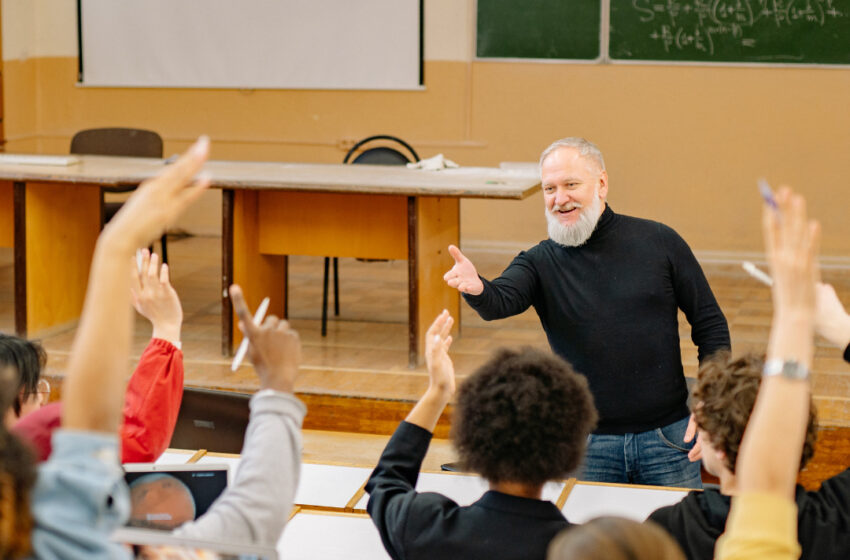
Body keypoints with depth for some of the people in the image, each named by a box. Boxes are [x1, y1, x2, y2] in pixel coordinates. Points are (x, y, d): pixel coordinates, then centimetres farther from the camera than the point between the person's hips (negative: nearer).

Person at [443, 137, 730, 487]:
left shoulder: (660, 242, 1)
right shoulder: (541, 262, -1)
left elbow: (710, 324, 5)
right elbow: (500, 302, -21)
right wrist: (476, 288, -45)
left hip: (667, 438, 0)